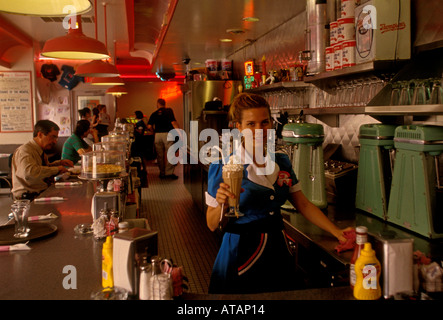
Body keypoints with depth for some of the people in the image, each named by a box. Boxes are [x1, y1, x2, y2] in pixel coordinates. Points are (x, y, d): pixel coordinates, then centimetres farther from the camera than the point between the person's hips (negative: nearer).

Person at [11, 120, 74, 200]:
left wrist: (60, 163, 13)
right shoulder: (24, 150, -14)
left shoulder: (41, 151, 13)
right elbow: (29, 172, -32)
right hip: (29, 197, -9)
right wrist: (56, 169, -23)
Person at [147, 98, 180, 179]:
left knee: (160, 155, 9)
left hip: (157, 135, 3)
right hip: (168, 134, -3)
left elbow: (149, 126, 3)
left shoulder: (154, 114, 9)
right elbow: (173, 122, -10)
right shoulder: (169, 111, 1)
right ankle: (169, 172, -4)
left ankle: (162, 173, 14)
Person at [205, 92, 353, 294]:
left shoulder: (281, 162, 3)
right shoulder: (223, 166, -12)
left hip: (278, 253, 5)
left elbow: (303, 205, 9)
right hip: (241, 254, -5)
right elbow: (213, 225, -9)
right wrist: (222, 205, -29)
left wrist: (337, 233, 2)